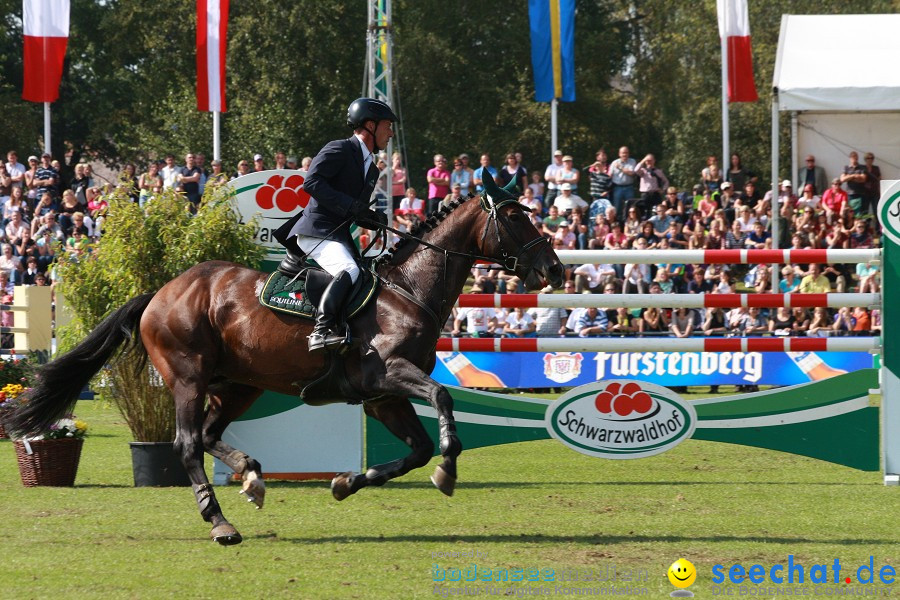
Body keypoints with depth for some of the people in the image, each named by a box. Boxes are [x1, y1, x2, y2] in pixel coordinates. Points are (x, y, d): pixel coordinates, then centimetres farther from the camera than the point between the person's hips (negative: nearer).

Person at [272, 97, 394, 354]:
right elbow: (311, 182, -18)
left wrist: (375, 219, 3)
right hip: (316, 231, -9)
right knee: (349, 270, -31)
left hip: (340, 235, 9)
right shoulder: (339, 150, -6)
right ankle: (322, 331, -40)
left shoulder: (371, 169, 21)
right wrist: (350, 206, -23)